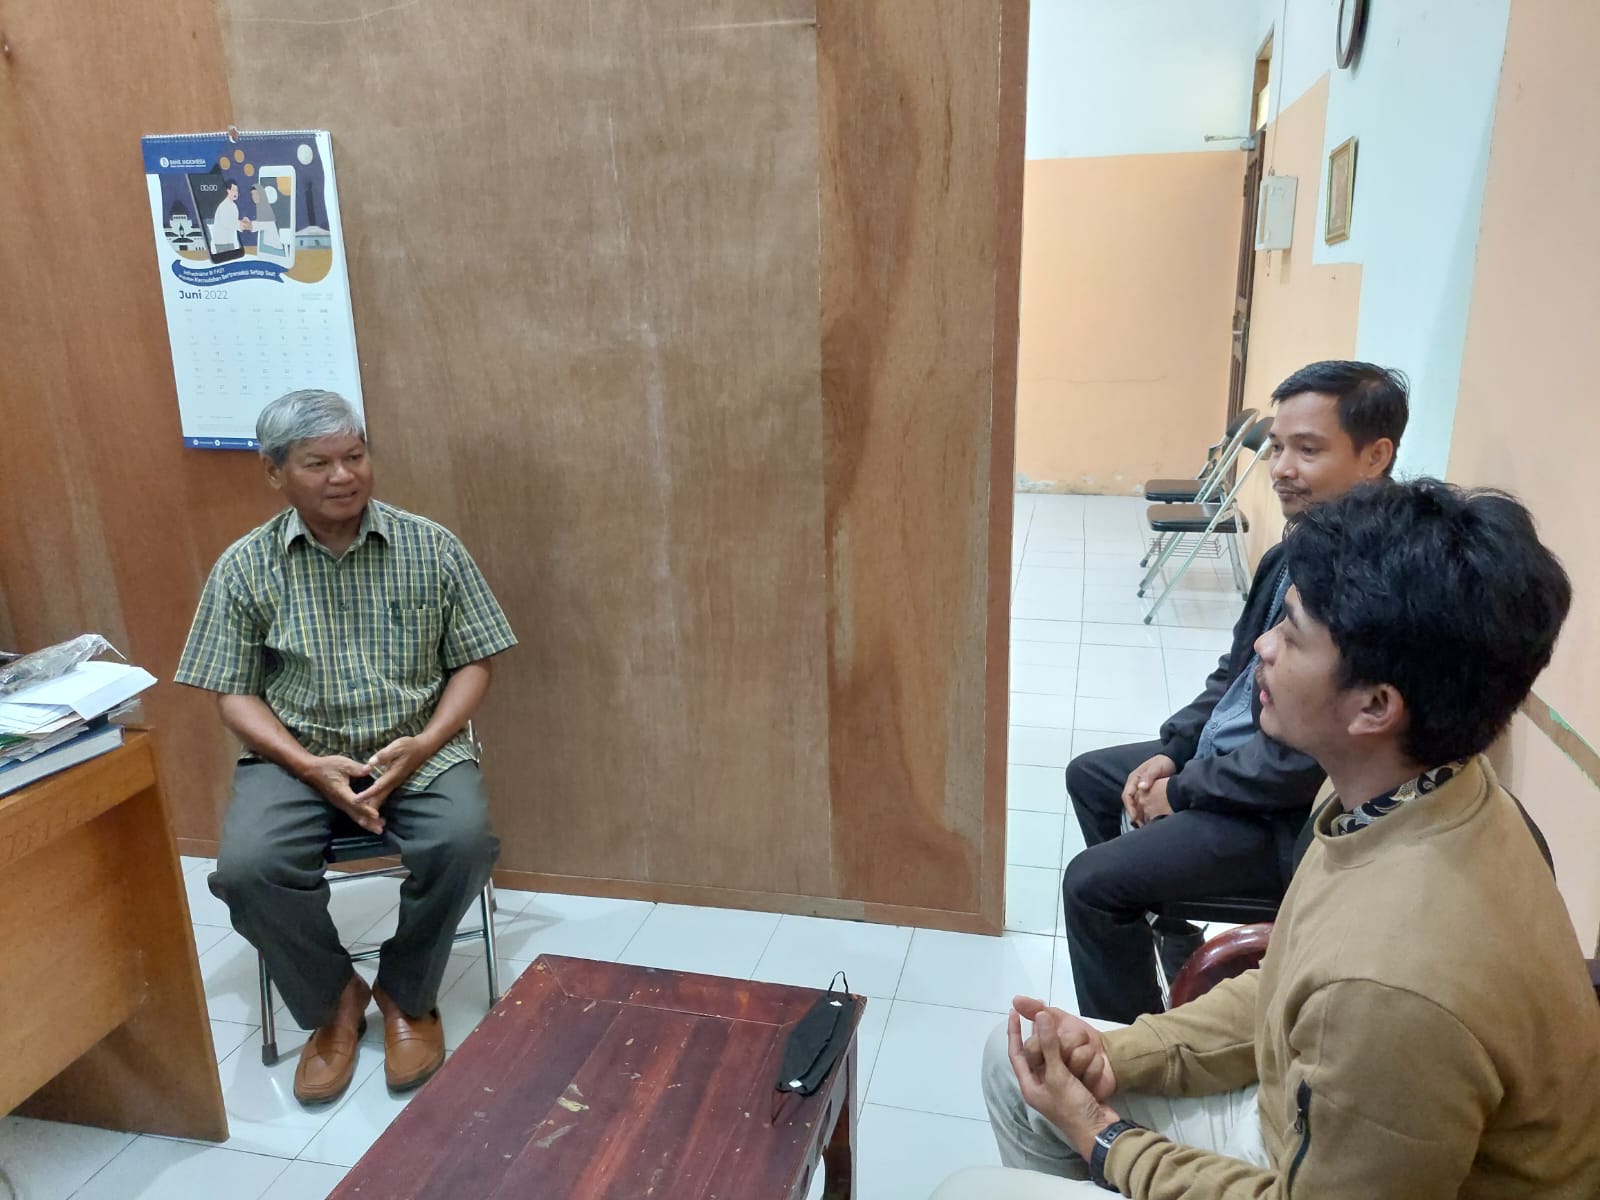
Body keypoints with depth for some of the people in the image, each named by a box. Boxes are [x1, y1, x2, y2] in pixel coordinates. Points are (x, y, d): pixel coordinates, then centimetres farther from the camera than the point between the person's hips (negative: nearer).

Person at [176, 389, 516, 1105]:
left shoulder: (430, 547, -1)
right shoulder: (246, 566, 1)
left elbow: (471, 664, 1)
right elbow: (233, 693, 2)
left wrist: (423, 745, -16)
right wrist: (309, 765, -15)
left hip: (419, 748, 0)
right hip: (295, 755, 1)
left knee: (463, 841, -29)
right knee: (248, 867, -27)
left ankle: (406, 994, 1)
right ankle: (332, 1001, 4)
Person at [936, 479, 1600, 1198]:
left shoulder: (1399, 981, -40)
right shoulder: (1401, 796, -11)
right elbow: (1285, 992, 3)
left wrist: (1102, 1138, -11)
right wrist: (1120, 1055, -5)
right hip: (1319, 1120, 7)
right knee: (1015, 1063, 11)